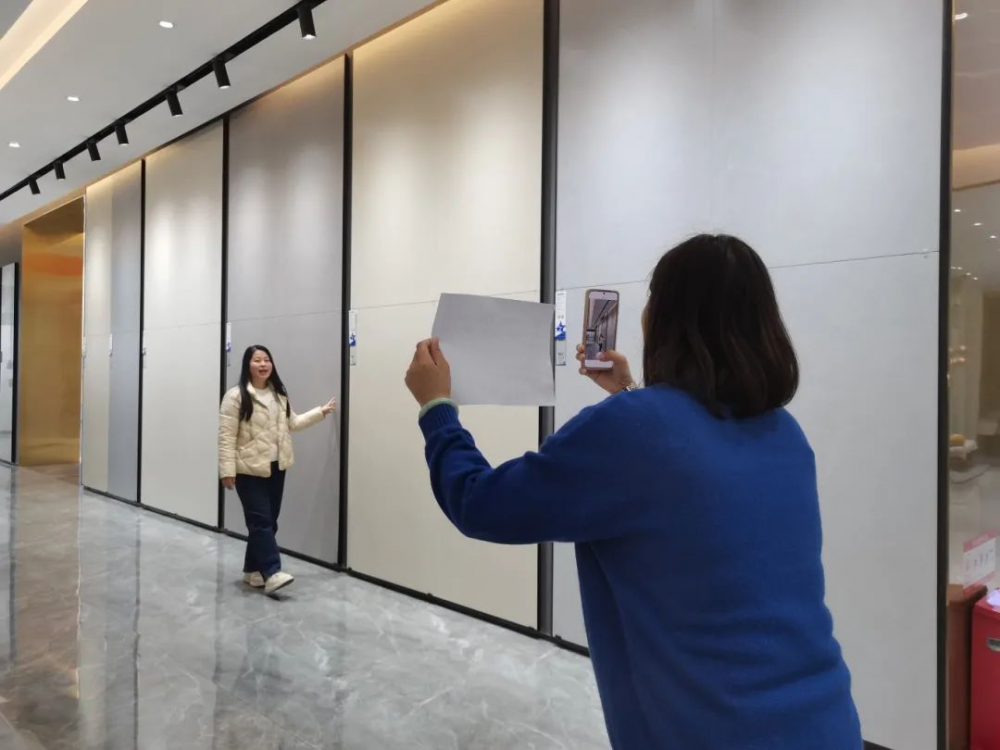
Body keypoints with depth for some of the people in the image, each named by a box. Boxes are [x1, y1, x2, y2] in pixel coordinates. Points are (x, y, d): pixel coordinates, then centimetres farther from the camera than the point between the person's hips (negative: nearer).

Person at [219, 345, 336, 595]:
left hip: (276, 468, 7)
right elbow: (226, 437, -12)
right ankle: (271, 572, -11)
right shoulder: (236, 397, -9)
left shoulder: (279, 395, 13)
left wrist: (321, 412, 17)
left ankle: (253, 570, 23)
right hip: (249, 470, -7)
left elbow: (292, 423, 20)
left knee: (269, 521, 10)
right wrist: (227, 471, -16)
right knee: (261, 521, -10)